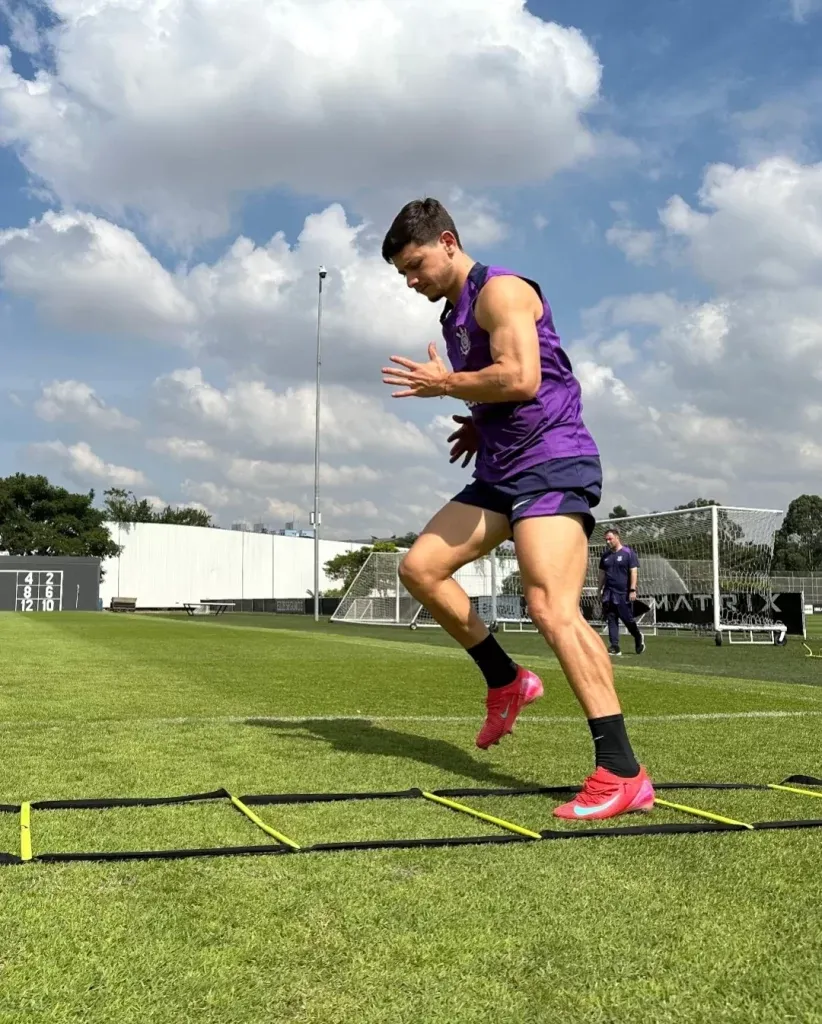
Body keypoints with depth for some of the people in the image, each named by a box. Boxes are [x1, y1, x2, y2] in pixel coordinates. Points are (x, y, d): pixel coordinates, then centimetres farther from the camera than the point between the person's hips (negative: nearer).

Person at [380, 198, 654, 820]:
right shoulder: (456, 314, 20)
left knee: (552, 609, -21)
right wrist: (479, 423, 11)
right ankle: (507, 682, 14)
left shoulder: (499, 290, -9)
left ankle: (623, 775, -21)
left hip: (551, 465, -10)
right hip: (502, 472, 10)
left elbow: (522, 378, -23)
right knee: (420, 567, 5)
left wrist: (443, 384, -10)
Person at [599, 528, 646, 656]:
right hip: (609, 593, 5)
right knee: (611, 620, 0)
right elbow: (602, 573, 18)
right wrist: (600, 589, 13)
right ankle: (615, 648, 0)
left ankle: (638, 637, 30)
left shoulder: (628, 553, -5)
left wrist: (633, 590, -15)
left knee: (627, 618, 1)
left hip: (623, 593, -5)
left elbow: (633, 572, -9)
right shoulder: (605, 555, 12)